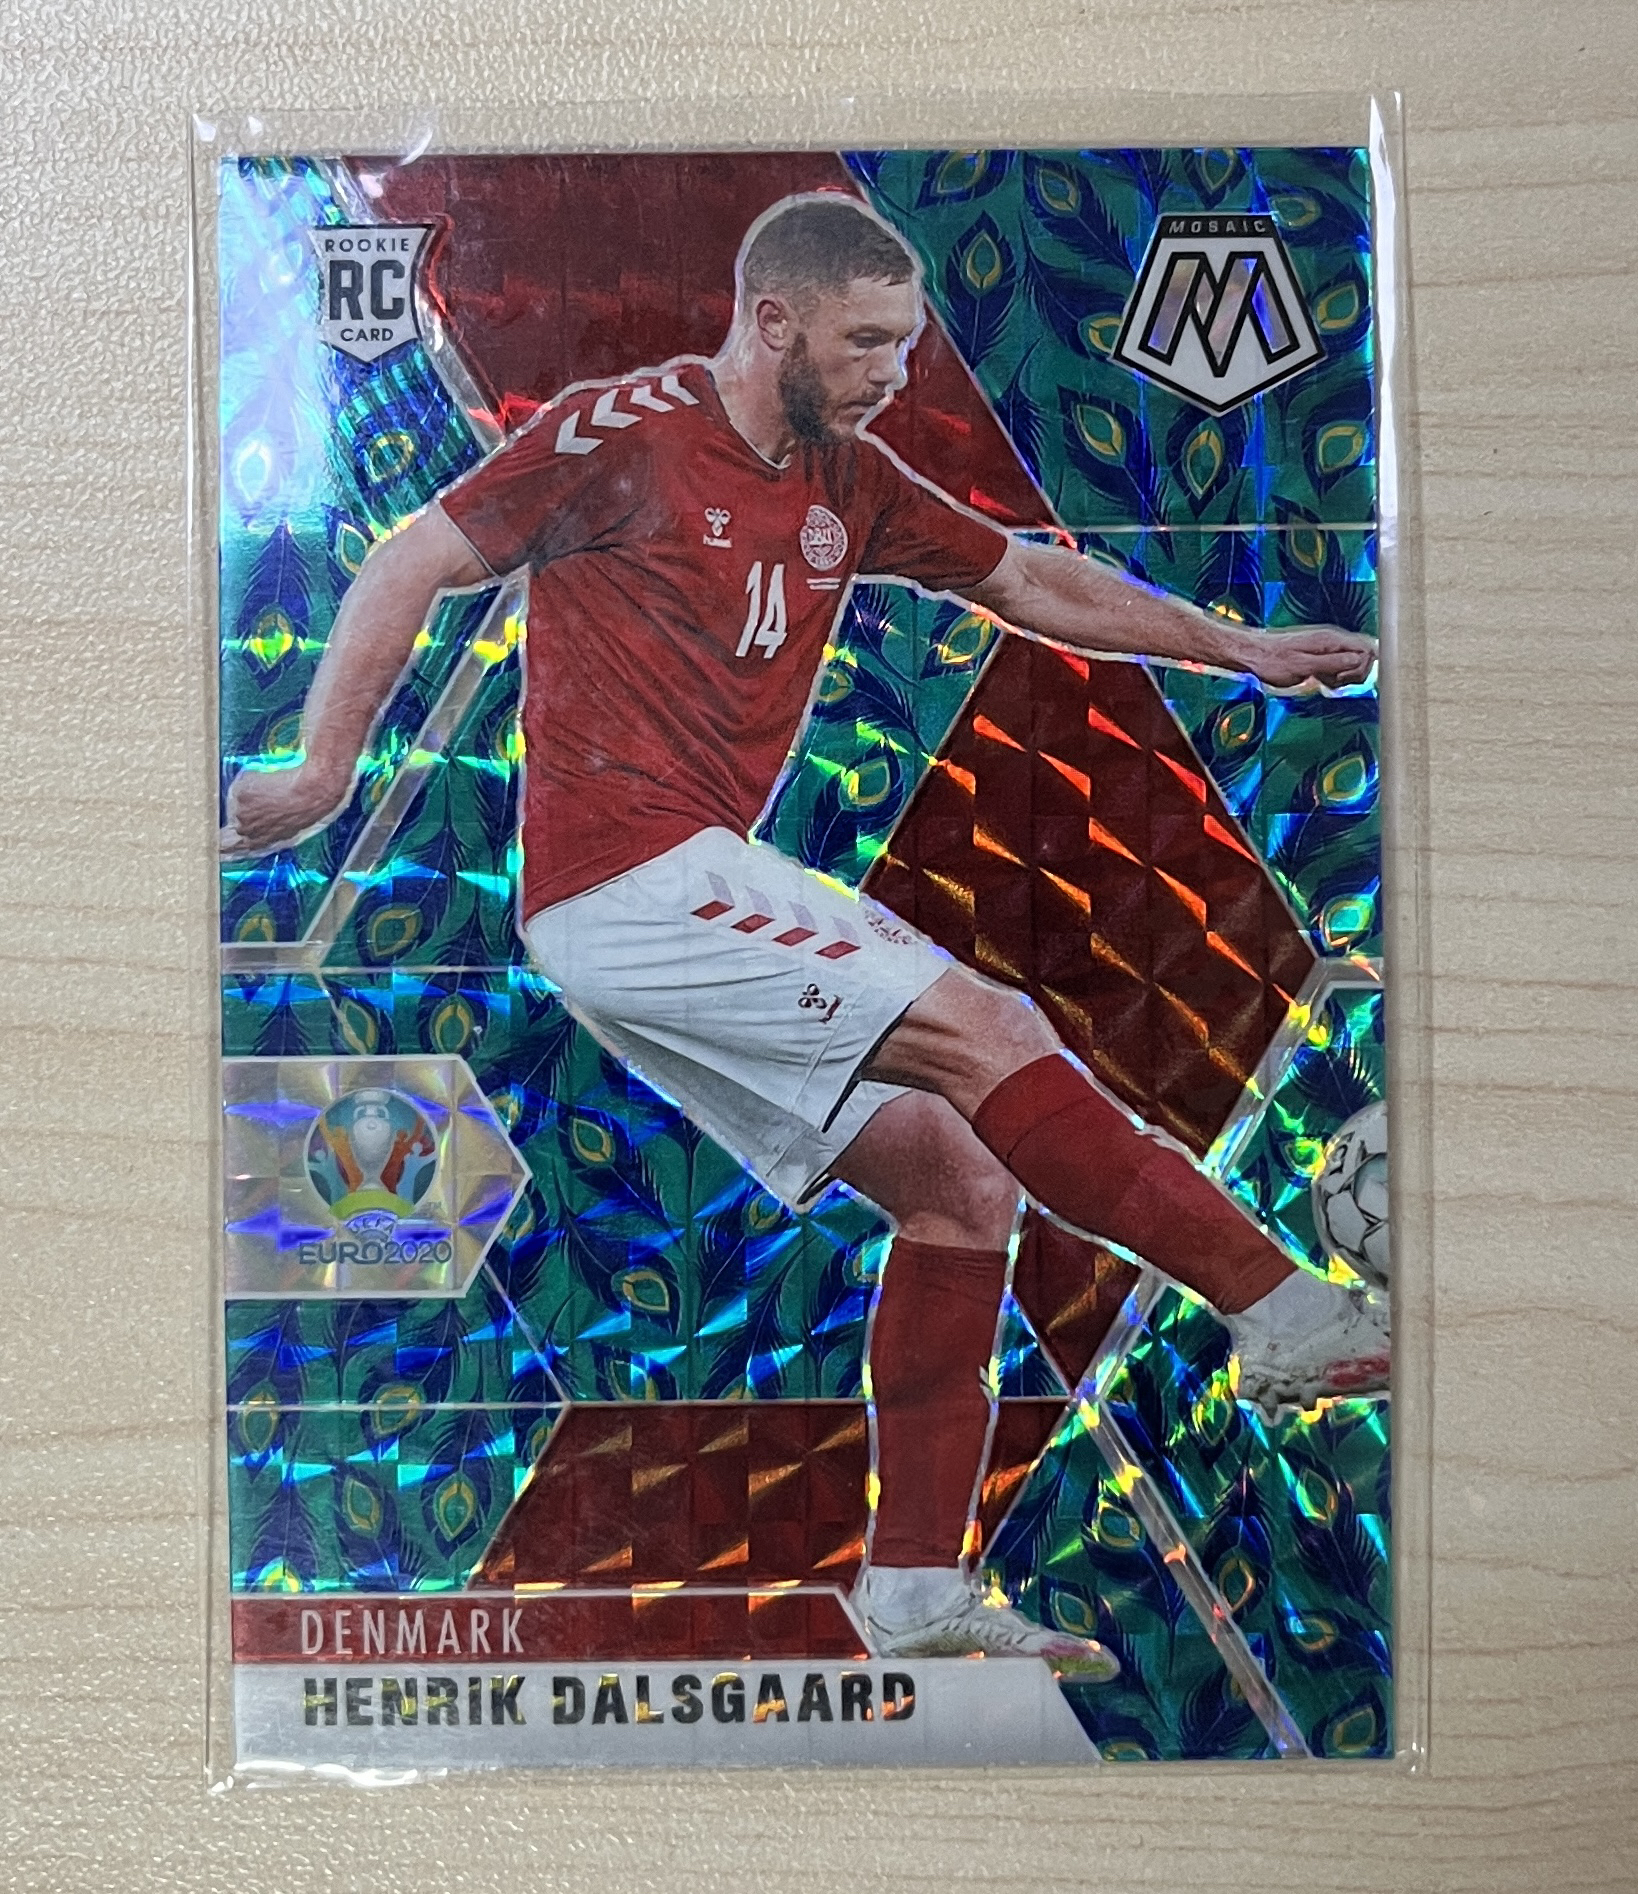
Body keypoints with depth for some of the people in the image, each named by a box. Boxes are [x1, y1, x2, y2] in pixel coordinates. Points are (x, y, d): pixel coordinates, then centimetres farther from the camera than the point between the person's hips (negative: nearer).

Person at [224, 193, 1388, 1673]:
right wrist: (324, 771, -2)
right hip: (628, 876, -8)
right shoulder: (624, 431, -4)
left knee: (961, 1189, 3)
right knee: (990, 1033, -17)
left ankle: (918, 1588, 11)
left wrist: (1238, 647, 20)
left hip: (697, 892, 8)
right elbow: (409, 569, 0)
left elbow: (1029, 580, 22)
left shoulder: (848, 483, 16)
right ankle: (1281, 1310, -4)